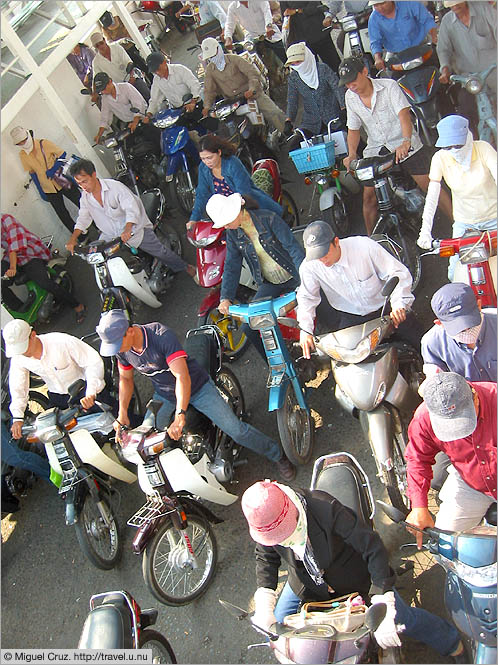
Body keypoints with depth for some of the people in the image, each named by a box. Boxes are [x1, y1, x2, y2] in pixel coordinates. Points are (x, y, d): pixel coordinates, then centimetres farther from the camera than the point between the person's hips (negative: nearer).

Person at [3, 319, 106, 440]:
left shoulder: (62, 342, -30)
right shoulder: (18, 359, -12)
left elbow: (94, 362, -29)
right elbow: (17, 388, 0)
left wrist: (91, 393, -38)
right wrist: (17, 417, -12)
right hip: (56, 397, 5)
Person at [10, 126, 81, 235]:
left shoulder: (44, 143, -10)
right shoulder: (22, 154, 0)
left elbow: (62, 154, -8)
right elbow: (32, 173, 5)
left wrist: (53, 169, -20)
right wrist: (41, 192, 2)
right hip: (48, 189, 3)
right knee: (62, 214, 5)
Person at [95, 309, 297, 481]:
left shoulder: (161, 335, -33)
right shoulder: (122, 349, -11)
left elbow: (182, 376, -39)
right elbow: (125, 378, 7)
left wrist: (180, 416, -46)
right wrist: (122, 414, -1)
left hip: (196, 387, -6)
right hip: (164, 395, 6)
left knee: (236, 430, -11)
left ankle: (277, 455, 11)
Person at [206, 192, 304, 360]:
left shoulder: (269, 219, -18)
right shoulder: (232, 233, -4)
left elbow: (293, 247, -21)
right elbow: (231, 266, -2)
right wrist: (225, 297, -14)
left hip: (293, 277, -4)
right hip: (269, 284, 4)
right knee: (248, 328, -4)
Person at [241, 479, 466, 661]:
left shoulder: (326, 509, -41)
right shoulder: (264, 521, -26)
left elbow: (372, 546, -37)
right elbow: (266, 557, -7)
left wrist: (382, 603, -40)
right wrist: (264, 601, -21)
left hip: (353, 576, -4)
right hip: (306, 583, 5)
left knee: (401, 618, 0)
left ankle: (453, 644, 30)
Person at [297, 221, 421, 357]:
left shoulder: (364, 246, -23)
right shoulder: (309, 267, -16)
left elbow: (398, 273, -17)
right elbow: (307, 297, -3)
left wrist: (399, 303, -32)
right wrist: (305, 330, -16)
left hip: (385, 308, -1)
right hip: (351, 318, 2)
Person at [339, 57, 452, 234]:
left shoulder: (389, 86, -10)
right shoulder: (350, 97, 4)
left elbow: (403, 114, -22)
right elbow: (353, 128, 9)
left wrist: (406, 142, -40)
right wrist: (352, 154, -10)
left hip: (404, 146, -4)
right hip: (375, 150, 4)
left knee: (430, 185, -9)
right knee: (369, 196, -5)